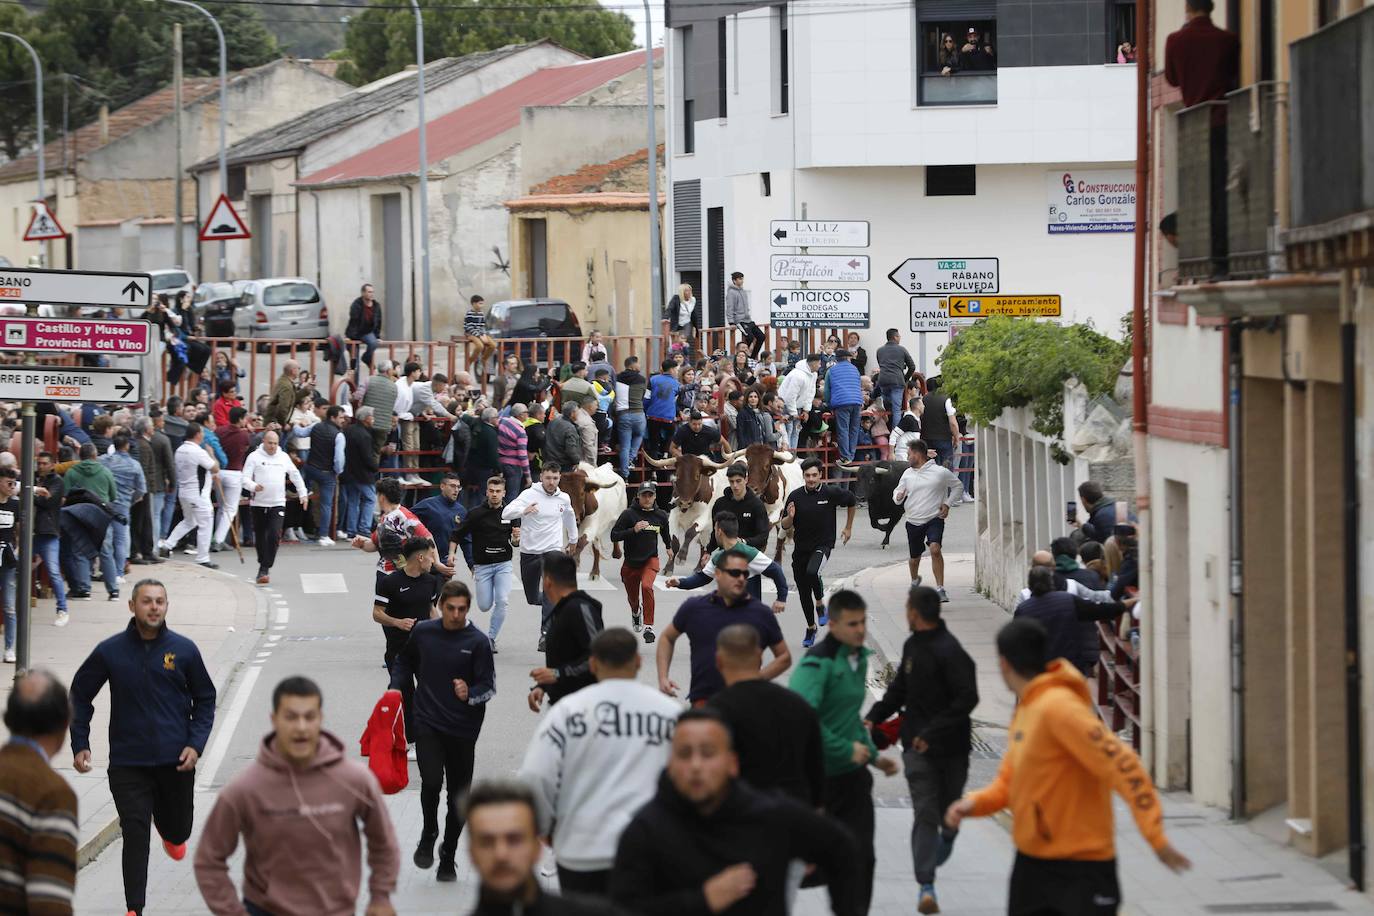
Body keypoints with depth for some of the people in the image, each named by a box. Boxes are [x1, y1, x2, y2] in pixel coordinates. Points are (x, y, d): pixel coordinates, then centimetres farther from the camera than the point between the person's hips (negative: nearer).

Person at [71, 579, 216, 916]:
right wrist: (80, 744, 2)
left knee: (178, 830, 15)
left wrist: (196, 744, -4)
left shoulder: (183, 650, -1)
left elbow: (205, 699, 9)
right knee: (135, 835, -9)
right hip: (128, 762, -1)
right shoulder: (110, 652, -2)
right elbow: (80, 696, 10)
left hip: (176, 761, 1)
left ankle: (171, 832, 53)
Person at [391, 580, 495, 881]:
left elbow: (489, 686, -7)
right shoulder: (422, 632, 1)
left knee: (458, 795, 7)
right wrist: (396, 688, 5)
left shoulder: (478, 642, -7)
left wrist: (469, 695, -27)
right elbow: (405, 662, 20)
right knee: (431, 782, -19)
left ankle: (448, 856, 24)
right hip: (428, 722, 0)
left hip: (463, 728, 0)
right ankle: (429, 834, 8)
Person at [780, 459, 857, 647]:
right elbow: (785, 526, 1)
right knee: (804, 592, 9)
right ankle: (811, 628, 29)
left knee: (812, 572, -33)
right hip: (801, 548, 3)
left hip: (823, 545, -3)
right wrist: (790, 517, -21)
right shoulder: (795, 496, -3)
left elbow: (852, 501, 12)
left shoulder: (831, 493, -8)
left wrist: (848, 528, 17)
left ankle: (821, 604, -6)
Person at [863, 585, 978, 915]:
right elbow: (900, 690, 19)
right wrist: (874, 717, 7)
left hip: (950, 745, -5)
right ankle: (926, 885, -3)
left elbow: (967, 699, -22)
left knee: (948, 805, 6)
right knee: (924, 812, 1)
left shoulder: (949, 652, -18)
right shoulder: (912, 646, 8)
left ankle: (947, 837, 32)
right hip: (918, 746, 5)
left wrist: (932, 734, -23)